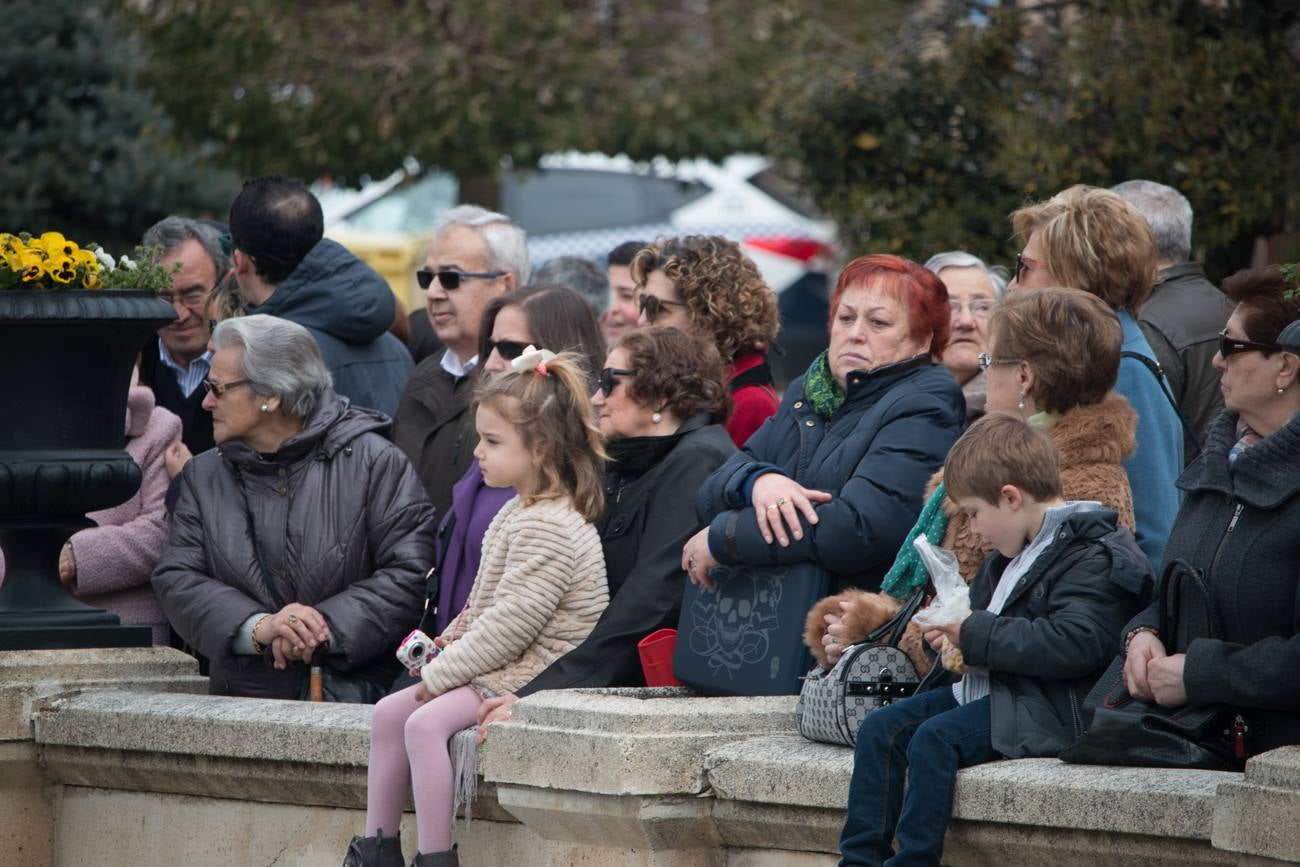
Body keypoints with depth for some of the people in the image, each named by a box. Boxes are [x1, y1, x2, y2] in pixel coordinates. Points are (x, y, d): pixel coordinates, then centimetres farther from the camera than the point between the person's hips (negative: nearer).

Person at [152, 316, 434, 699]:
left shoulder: (373, 461, 3)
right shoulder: (204, 476, 16)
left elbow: (411, 572, -3)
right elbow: (176, 580, 6)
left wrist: (328, 628, -14)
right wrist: (258, 627, -11)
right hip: (245, 694, 3)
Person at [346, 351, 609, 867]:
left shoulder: (548, 527, -19)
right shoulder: (520, 511, 16)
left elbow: (512, 621, -24)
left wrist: (443, 672, -17)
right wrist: (450, 642, 6)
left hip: (532, 676, -11)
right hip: (501, 665, 11)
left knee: (426, 723, -26)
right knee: (389, 712, 7)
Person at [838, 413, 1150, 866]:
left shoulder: (1093, 557, -14)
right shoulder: (1011, 555, 18)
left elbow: (1077, 644, -27)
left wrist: (976, 634, -20)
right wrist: (956, 634, 12)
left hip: (1045, 706, -10)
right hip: (989, 687, 10)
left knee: (935, 738, -28)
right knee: (881, 728, -2)